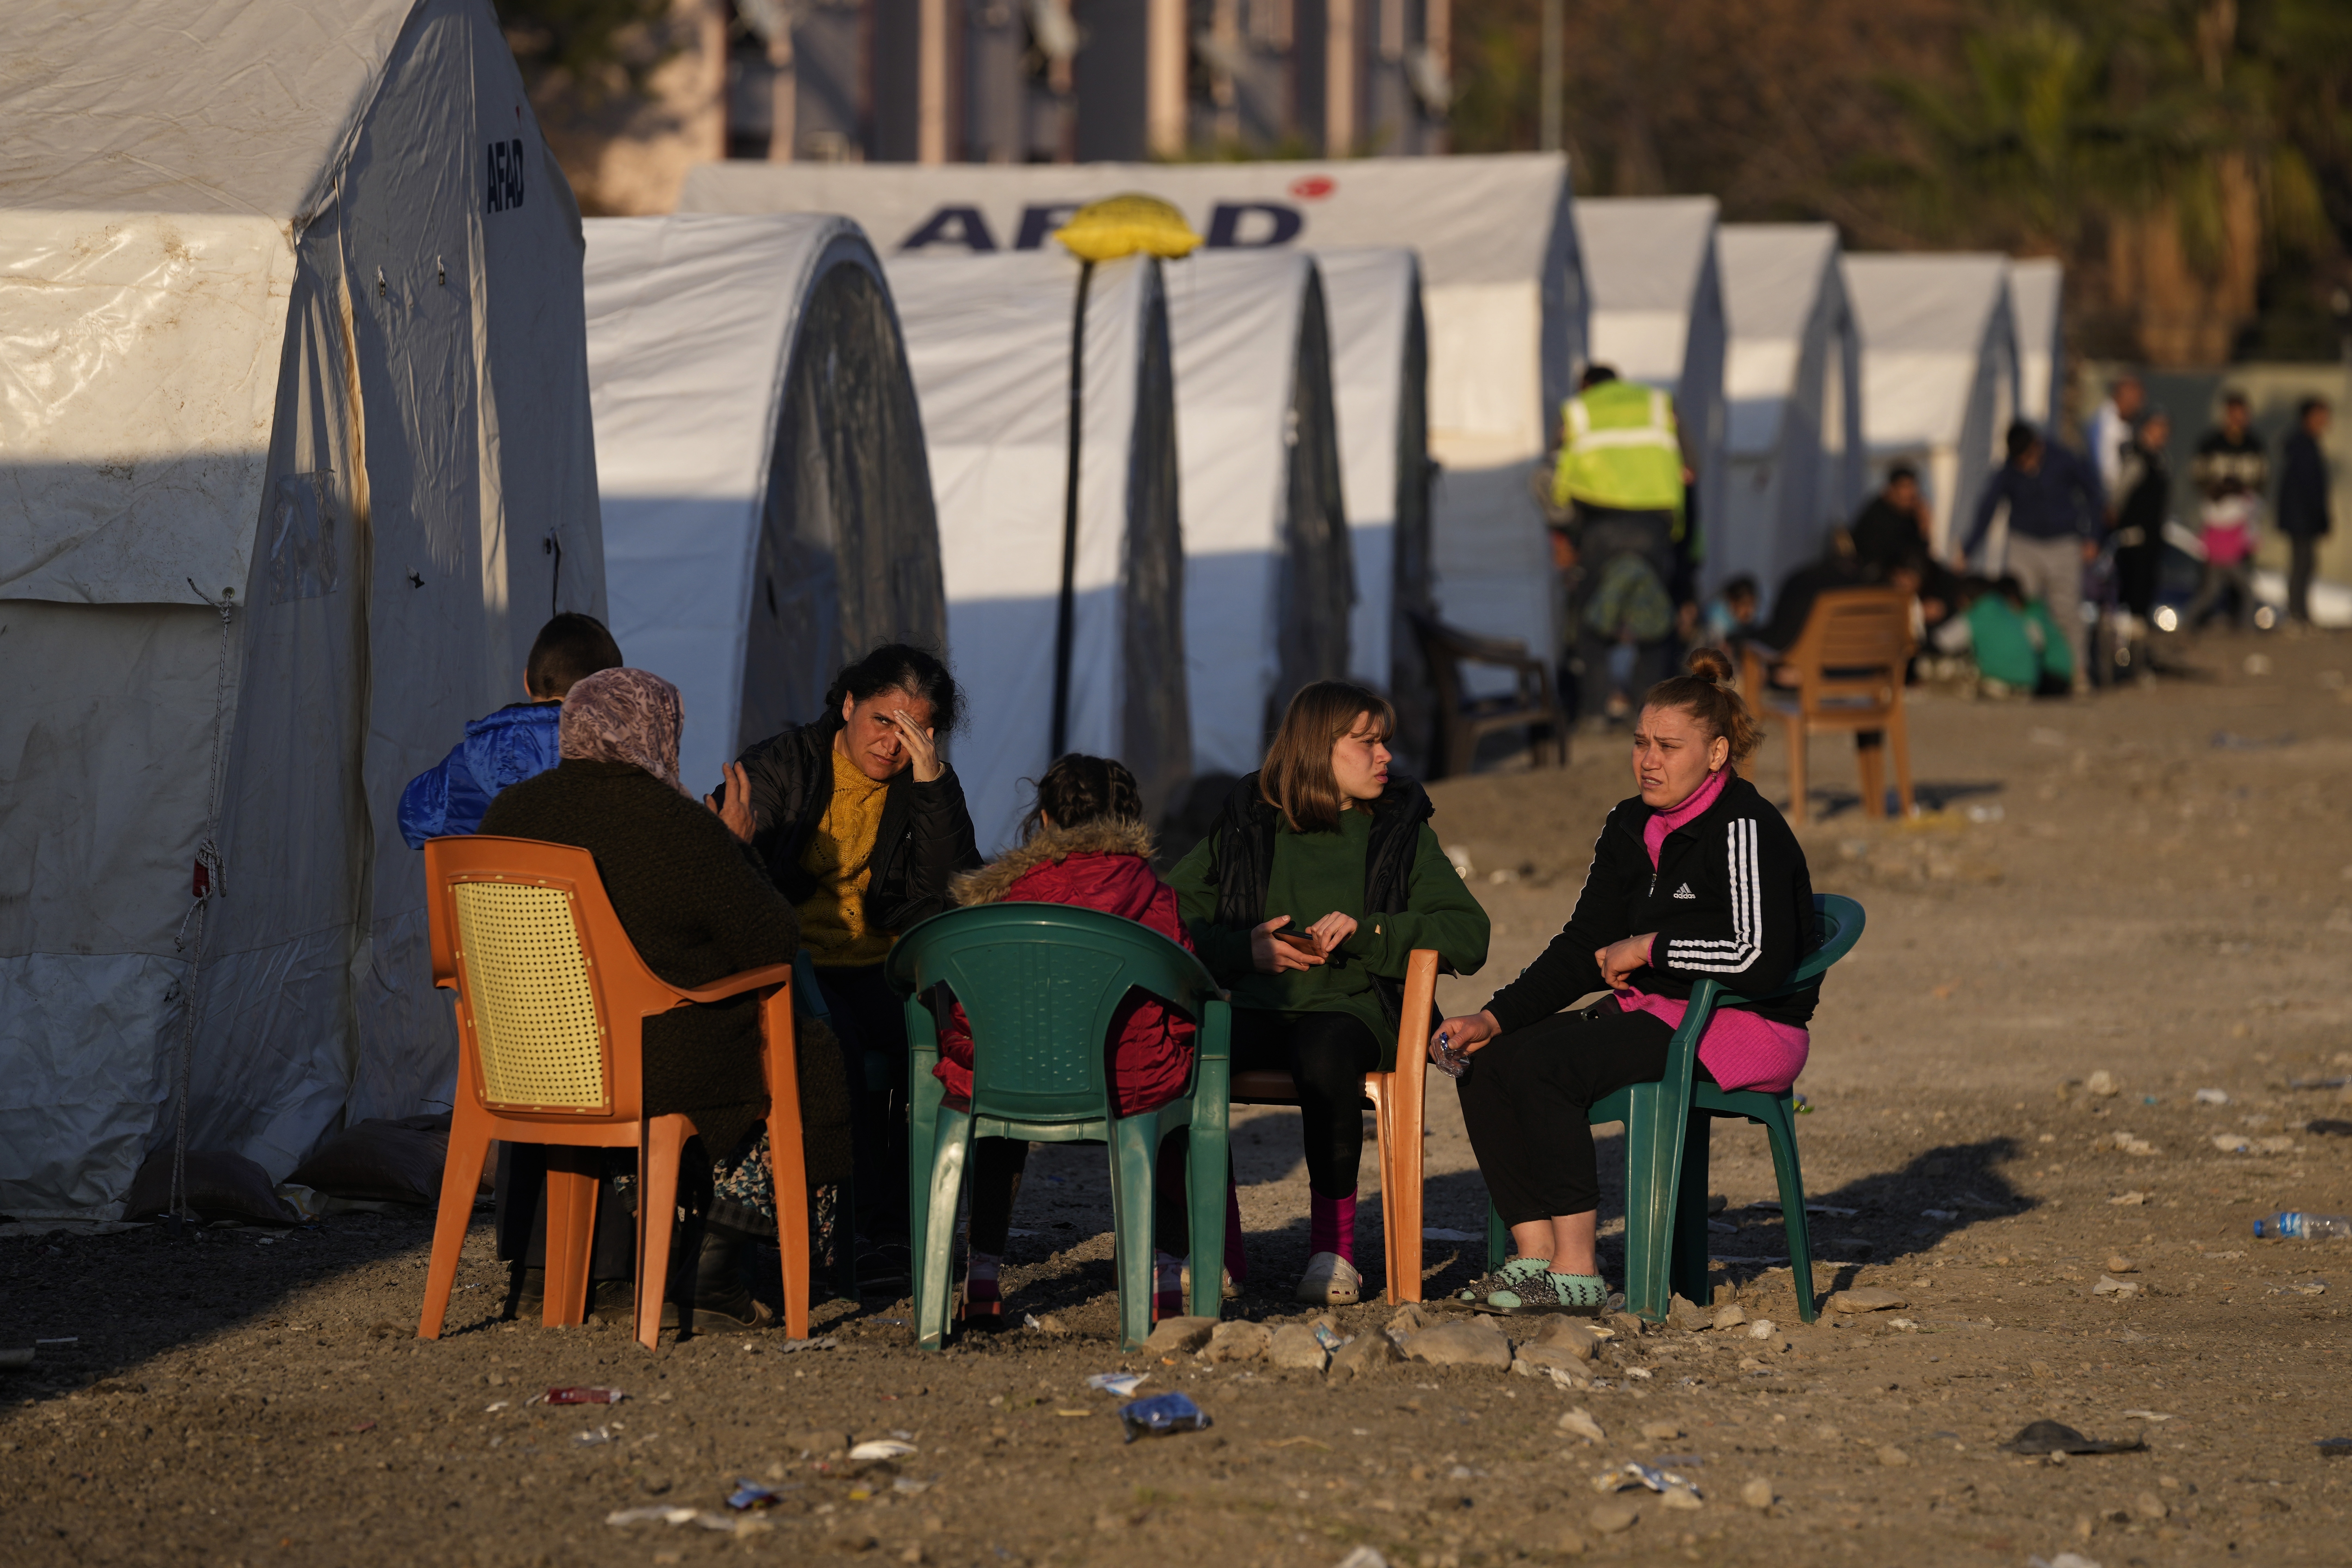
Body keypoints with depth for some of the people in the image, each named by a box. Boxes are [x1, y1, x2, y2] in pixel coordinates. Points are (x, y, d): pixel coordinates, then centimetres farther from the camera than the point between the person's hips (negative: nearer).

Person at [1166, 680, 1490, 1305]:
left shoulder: (1401, 831, 13)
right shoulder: (1246, 823, 13)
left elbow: (1469, 936, 2)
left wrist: (1367, 932, -10)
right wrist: (1244, 949, -7)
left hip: (1351, 1006, -1)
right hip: (1250, 1007, 1)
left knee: (1325, 1053, -38)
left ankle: (1333, 1242, -23)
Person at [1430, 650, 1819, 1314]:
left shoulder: (1744, 830, -13)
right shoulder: (1630, 828, 12)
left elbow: (1761, 959, -23)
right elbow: (1584, 946, 13)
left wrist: (1650, 949, -13)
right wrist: (1495, 1017, 0)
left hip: (1746, 1029, -9)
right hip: (1653, 1013, 9)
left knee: (1538, 1064, -25)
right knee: (1488, 1064, -11)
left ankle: (1577, 1273, -23)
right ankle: (1535, 1255, -13)